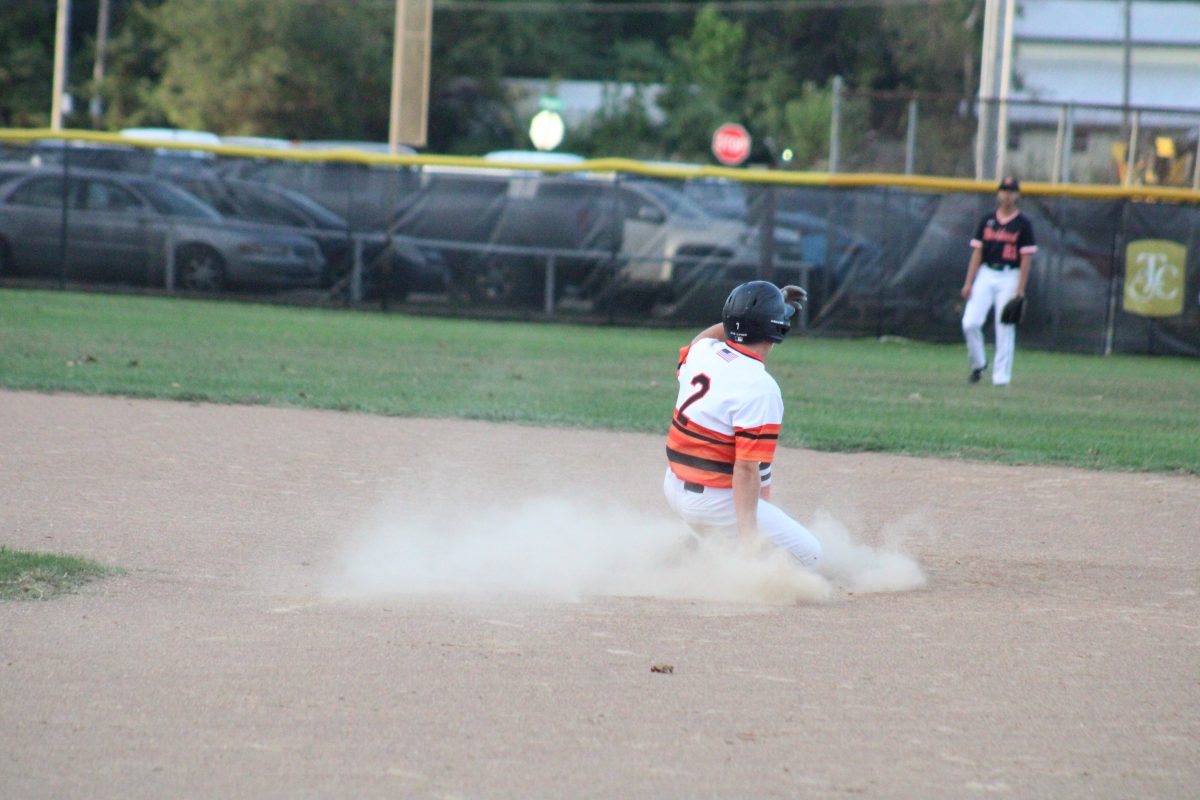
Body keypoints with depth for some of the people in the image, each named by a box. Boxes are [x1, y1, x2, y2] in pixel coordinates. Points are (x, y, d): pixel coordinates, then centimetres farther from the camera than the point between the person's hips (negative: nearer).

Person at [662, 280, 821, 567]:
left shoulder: (702, 351, -1)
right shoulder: (760, 389, -23)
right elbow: (746, 470, -26)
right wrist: (749, 541, -27)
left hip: (675, 487, 8)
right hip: (716, 500, -8)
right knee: (808, 553, -1)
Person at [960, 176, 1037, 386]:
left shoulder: (1023, 224, -1)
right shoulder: (987, 221, 9)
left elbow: (1026, 258, -4)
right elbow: (977, 252, 8)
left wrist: (1020, 289, -11)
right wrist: (968, 283, 1)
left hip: (1009, 277, -3)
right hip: (985, 275, 3)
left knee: (1004, 329, -3)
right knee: (970, 322, -9)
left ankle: (1001, 376, 3)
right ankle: (978, 363, 12)